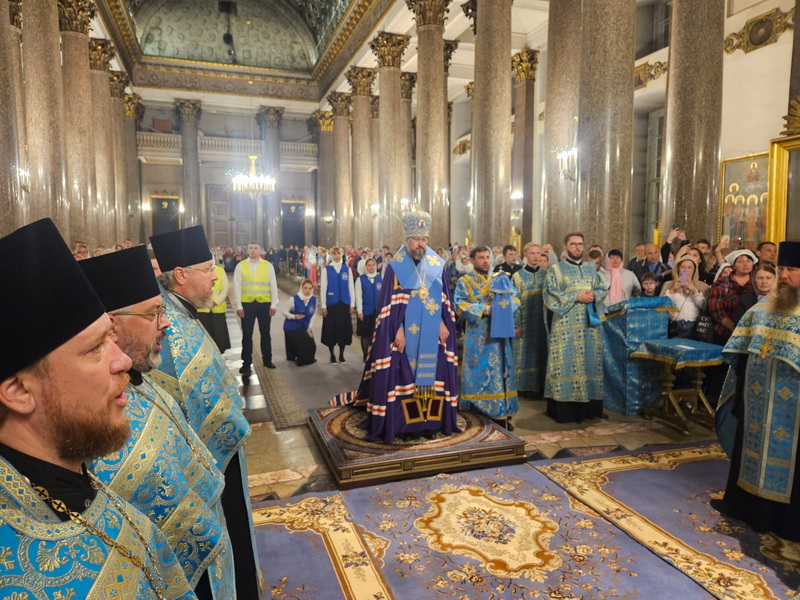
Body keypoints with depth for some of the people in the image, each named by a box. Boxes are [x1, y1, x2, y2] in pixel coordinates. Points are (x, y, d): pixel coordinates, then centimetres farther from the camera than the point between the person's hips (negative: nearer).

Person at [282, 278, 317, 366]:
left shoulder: (314, 300, -5)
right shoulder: (294, 299, -18)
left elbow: (312, 315, 5)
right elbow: (284, 311, -9)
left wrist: (309, 328, -2)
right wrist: (294, 317, -26)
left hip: (304, 328, 5)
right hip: (291, 327, -5)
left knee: (311, 345, -5)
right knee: (304, 342, -21)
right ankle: (302, 360, 6)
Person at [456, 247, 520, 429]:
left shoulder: (500, 279, 15)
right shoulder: (464, 282, 1)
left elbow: (515, 299, 8)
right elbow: (460, 306, -12)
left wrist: (505, 304, -14)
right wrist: (485, 309, -17)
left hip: (498, 334, 4)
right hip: (477, 338, -4)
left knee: (501, 372, 4)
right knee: (479, 373, -2)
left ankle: (501, 415, 11)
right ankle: (478, 415, 7)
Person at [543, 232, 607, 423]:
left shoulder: (590, 269, 16)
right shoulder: (556, 269, 1)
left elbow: (602, 289, 15)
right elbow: (551, 296, -8)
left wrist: (594, 295, -8)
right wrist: (576, 297, -14)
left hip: (589, 323, 5)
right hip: (567, 325, -5)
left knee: (589, 362, 6)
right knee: (567, 363, -5)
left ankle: (588, 407, 15)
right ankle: (565, 410, 0)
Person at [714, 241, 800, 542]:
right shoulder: (760, 310, 4)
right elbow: (740, 358, 9)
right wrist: (738, 395, 10)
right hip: (756, 404, 5)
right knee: (750, 448, 17)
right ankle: (743, 503, 34)